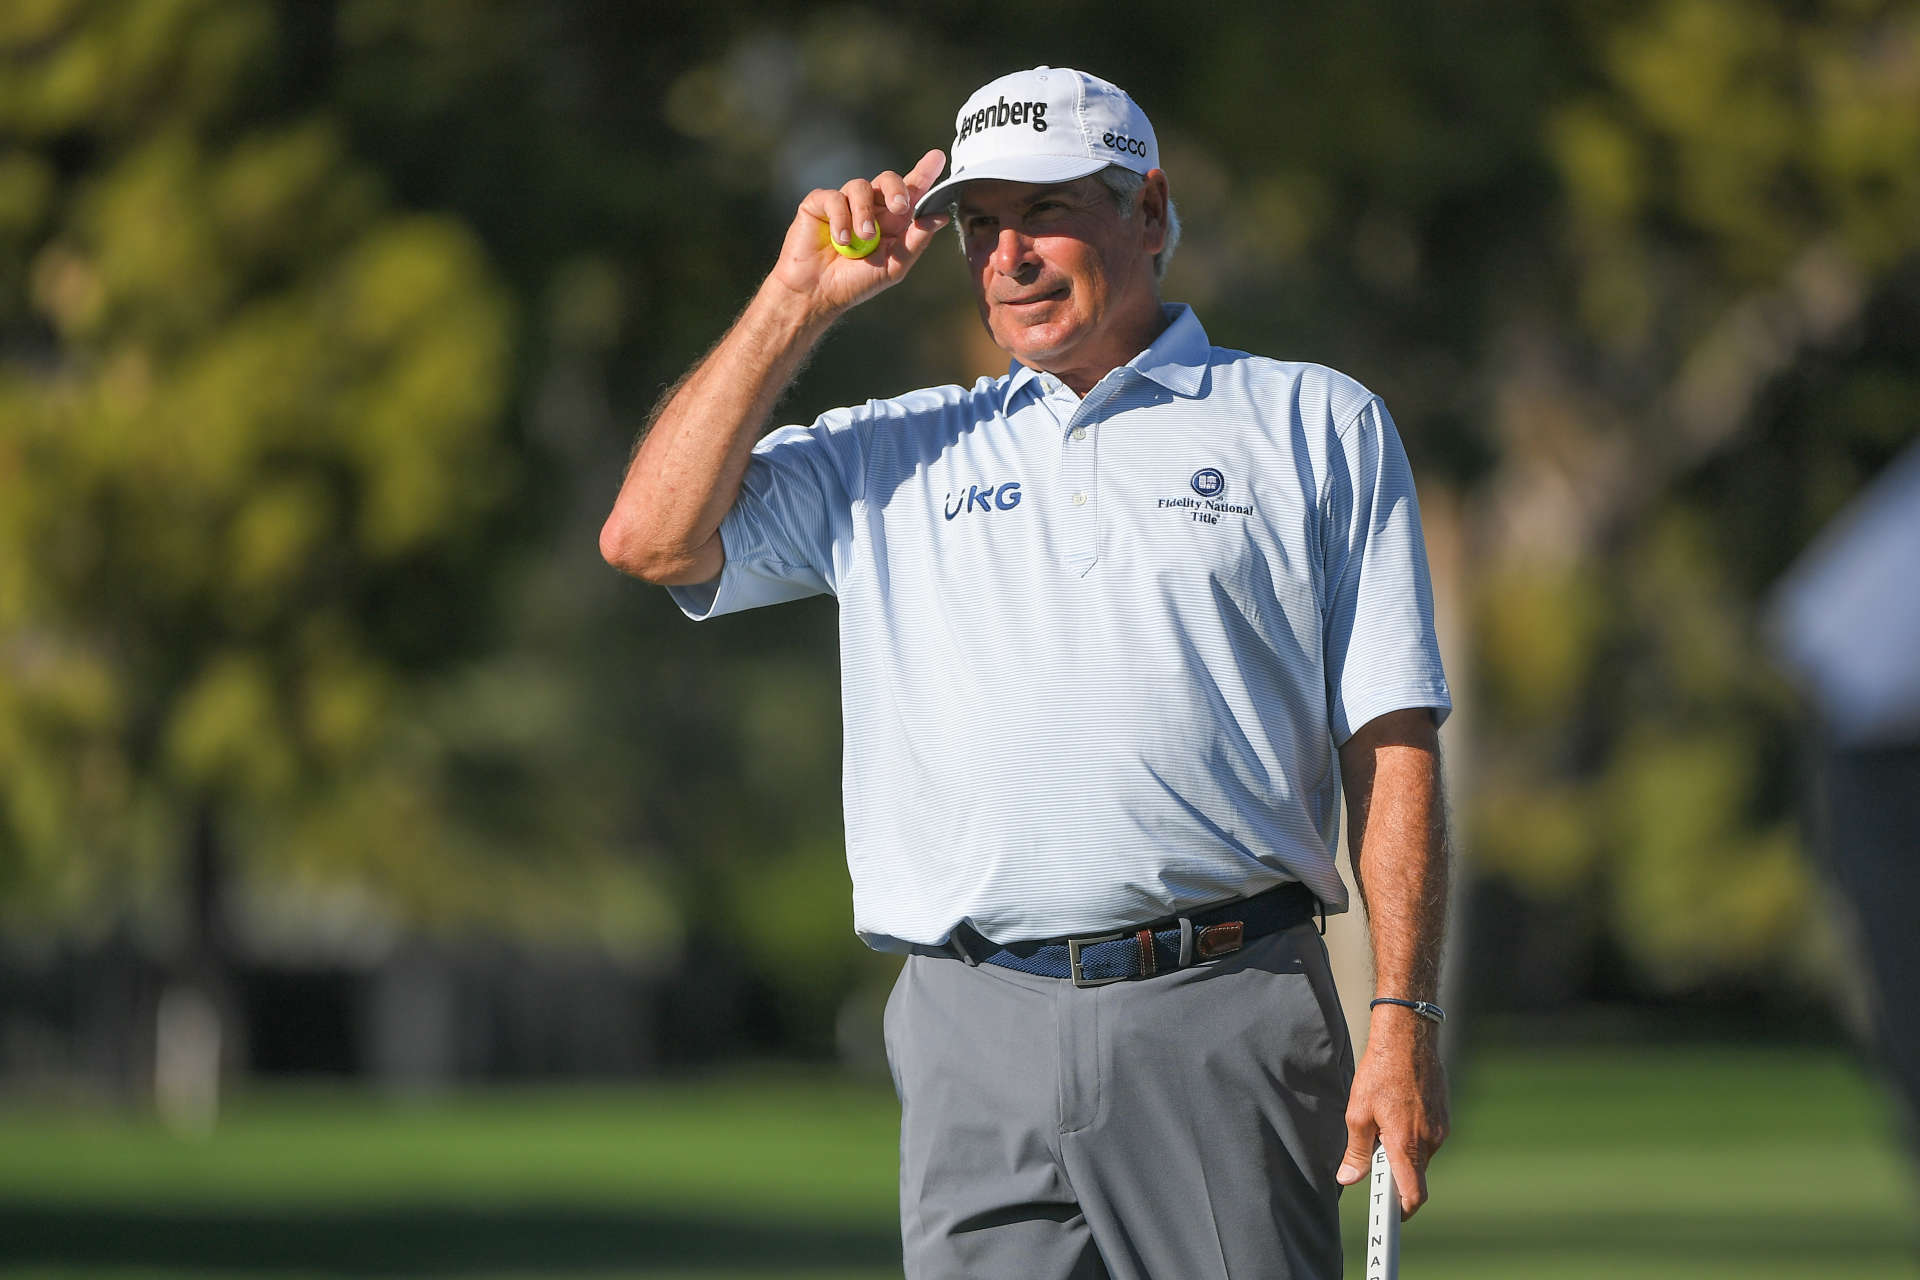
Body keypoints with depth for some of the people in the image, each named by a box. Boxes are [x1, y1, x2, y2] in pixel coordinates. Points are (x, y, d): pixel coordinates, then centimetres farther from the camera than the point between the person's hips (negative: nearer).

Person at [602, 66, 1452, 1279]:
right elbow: (654, 536, 6)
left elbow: (1390, 741, 4)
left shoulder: (1320, 426, 10)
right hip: (980, 1038, 2)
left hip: (1224, 1029, -2)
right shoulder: (892, 455, 19)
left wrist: (1406, 1017, -5)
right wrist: (801, 298, 8)